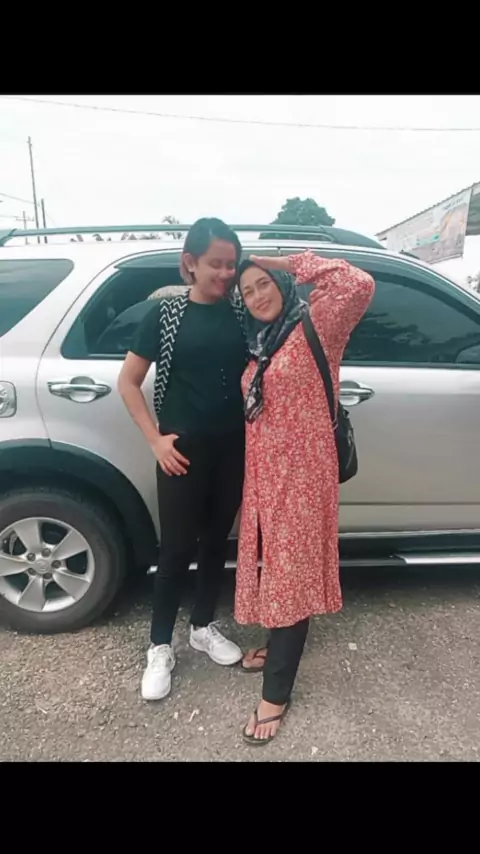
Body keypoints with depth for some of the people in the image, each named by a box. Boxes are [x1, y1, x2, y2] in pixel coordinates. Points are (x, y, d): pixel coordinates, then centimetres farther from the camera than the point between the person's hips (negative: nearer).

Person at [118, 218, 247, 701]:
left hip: (234, 448, 3)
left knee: (216, 542, 15)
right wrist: (156, 440, -7)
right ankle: (160, 648, 23)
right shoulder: (165, 312, -4)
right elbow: (128, 382, -1)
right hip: (183, 450, -3)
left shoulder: (241, 311, 4)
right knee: (177, 549, 4)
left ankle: (203, 627, 36)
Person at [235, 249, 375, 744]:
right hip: (262, 473, 8)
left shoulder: (315, 327, -9)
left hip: (300, 472, -7)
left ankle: (276, 695, 15)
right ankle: (277, 648, 42)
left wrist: (292, 265, -15)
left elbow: (359, 286, -27)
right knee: (272, 565, 19)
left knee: (291, 574, 2)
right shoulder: (258, 345, 13)